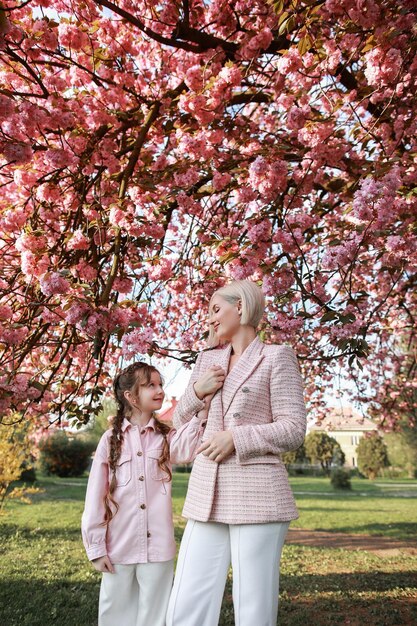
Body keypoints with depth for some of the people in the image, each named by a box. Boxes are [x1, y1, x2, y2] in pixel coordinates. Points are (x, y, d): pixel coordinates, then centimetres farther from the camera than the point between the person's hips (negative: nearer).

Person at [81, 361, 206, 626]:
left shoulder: (167, 437, 1)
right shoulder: (111, 438, -2)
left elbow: (187, 449, -23)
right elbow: (95, 497, 0)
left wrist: (203, 410, -37)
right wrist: (96, 547, -2)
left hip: (158, 547, 0)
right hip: (118, 547, 0)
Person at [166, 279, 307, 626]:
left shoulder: (276, 356, -1)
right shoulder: (208, 359, 16)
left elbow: (294, 428, -6)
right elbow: (180, 419, 21)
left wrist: (236, 437, -16)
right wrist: (197, 391, 2)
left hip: (256, 493, -5)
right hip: (207, 494, 5)